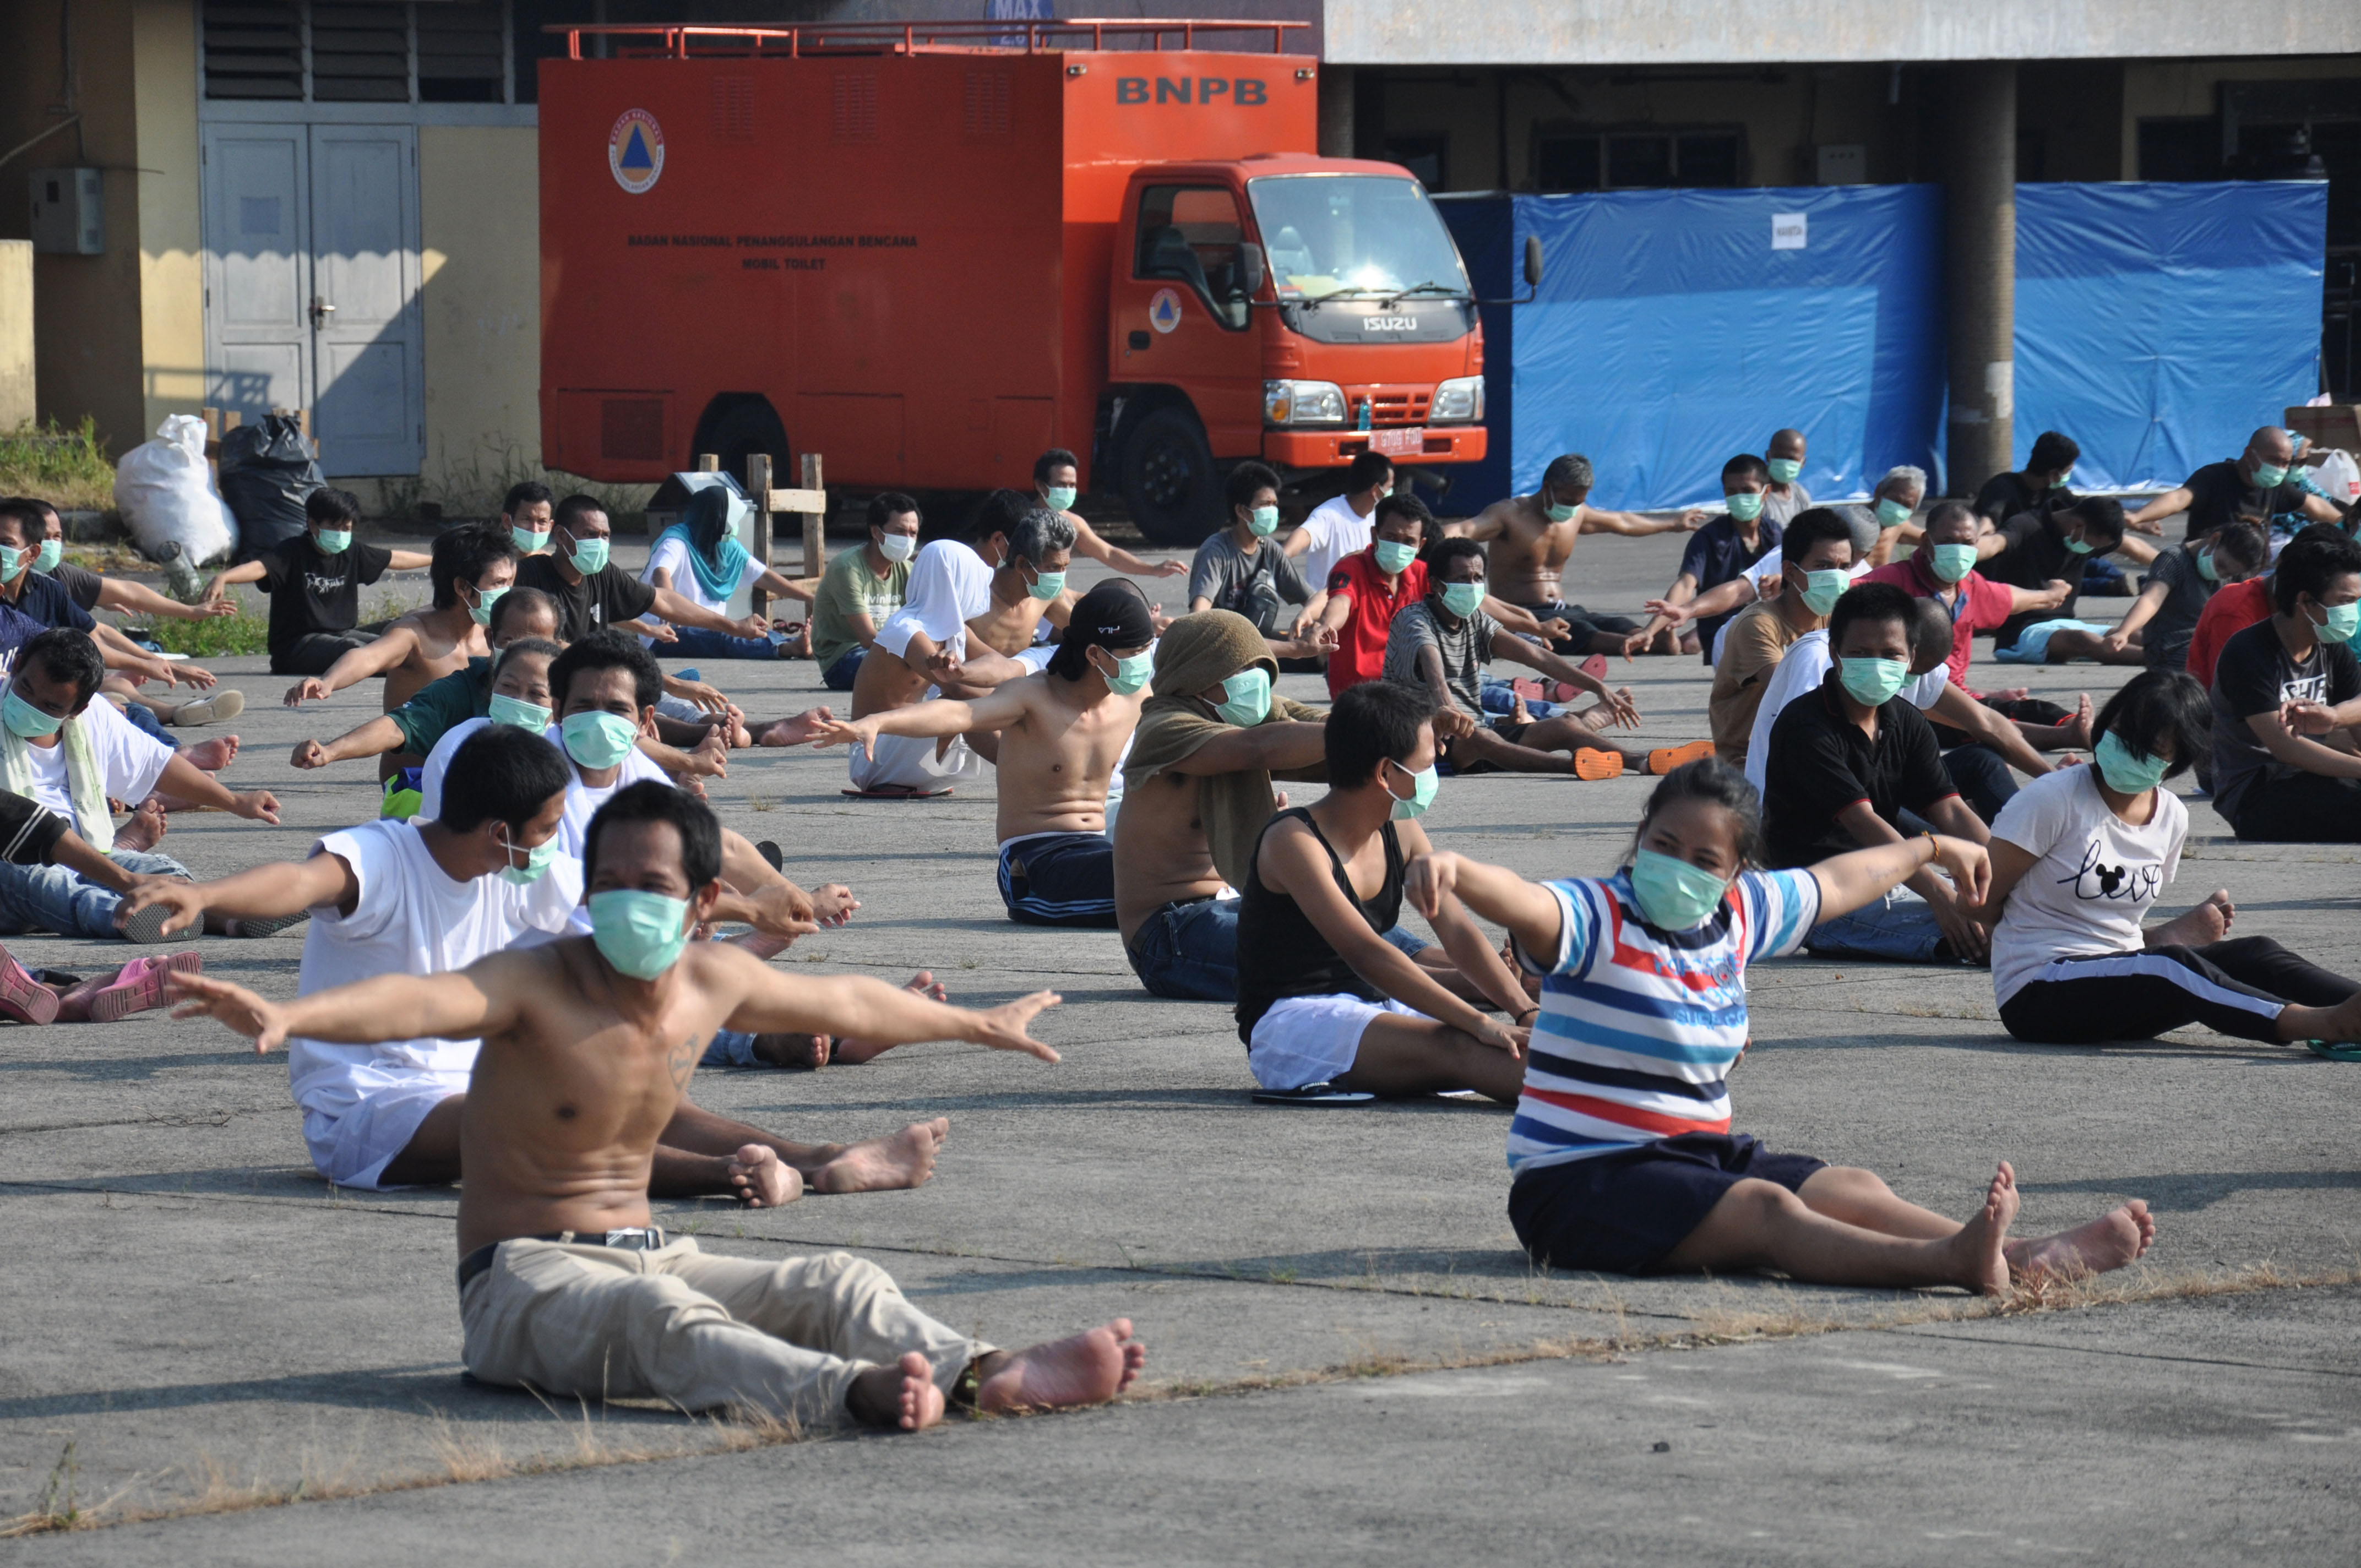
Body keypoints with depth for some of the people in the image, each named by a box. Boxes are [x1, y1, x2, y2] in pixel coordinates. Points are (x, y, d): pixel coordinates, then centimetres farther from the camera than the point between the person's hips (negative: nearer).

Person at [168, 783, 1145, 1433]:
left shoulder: (716, 981, 7)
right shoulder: (536, 987, -13)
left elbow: (847, 1003, 26)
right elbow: (417, 1002, -33)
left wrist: (978, 1027, 42)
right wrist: (285, 1016, -54)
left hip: (650, 1255, 7)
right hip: (525, 1281, -7)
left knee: (835, 1283, -14)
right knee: (659, 1313, -37)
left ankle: (992, 1377, -41)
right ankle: (854, 1394, -65)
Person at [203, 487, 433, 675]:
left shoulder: (352, 554, 9)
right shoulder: (292, 554, -12)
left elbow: (394, 559, 24)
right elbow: (260, 567, -30)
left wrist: (435, 559, 37)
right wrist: (223, 578, -50)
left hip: (339, 635, 9)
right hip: (297, 645, -9)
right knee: (353, 649, -32)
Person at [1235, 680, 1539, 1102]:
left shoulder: (1401, 834, 9)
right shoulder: (1294, 841, -19)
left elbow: (1458, 931, 6)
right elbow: (1366, 953, -29)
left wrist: (1528, 1013, -11)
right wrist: (1479, 1023, -34)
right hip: (1291, 1022, -9)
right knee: (1452, 1047, -34)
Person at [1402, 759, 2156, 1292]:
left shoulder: (1739, 914, 10)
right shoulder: (1595, 918, -13)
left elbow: (1837, 882, 29)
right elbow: (1520, 902, -36)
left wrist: (1931, 849, 46)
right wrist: (1453, 871, -59)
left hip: (1697, 1154, 9)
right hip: (1584, 1175, -9)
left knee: (1851, 1191, -9)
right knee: (1769, 1210, -28)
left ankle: (2024, 1258, -24)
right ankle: (1947, 1262, -49)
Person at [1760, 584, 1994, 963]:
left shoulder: (1907, 723, 10)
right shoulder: (1805, 726, -14)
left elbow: (1951, 812, 1)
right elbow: (1862, 821, -24)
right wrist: (1938, 894, -33)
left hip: (1892, 884, 8)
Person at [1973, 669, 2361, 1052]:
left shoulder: (2172, 817, 10)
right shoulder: (2053, 800, -9)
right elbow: (1980, 905, -11)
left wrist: (2165, 936, -4)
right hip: (2037, 994, -7)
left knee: (2249, 954, -15)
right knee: (2171, 967, -32)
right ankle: (2326, 1025, -49)